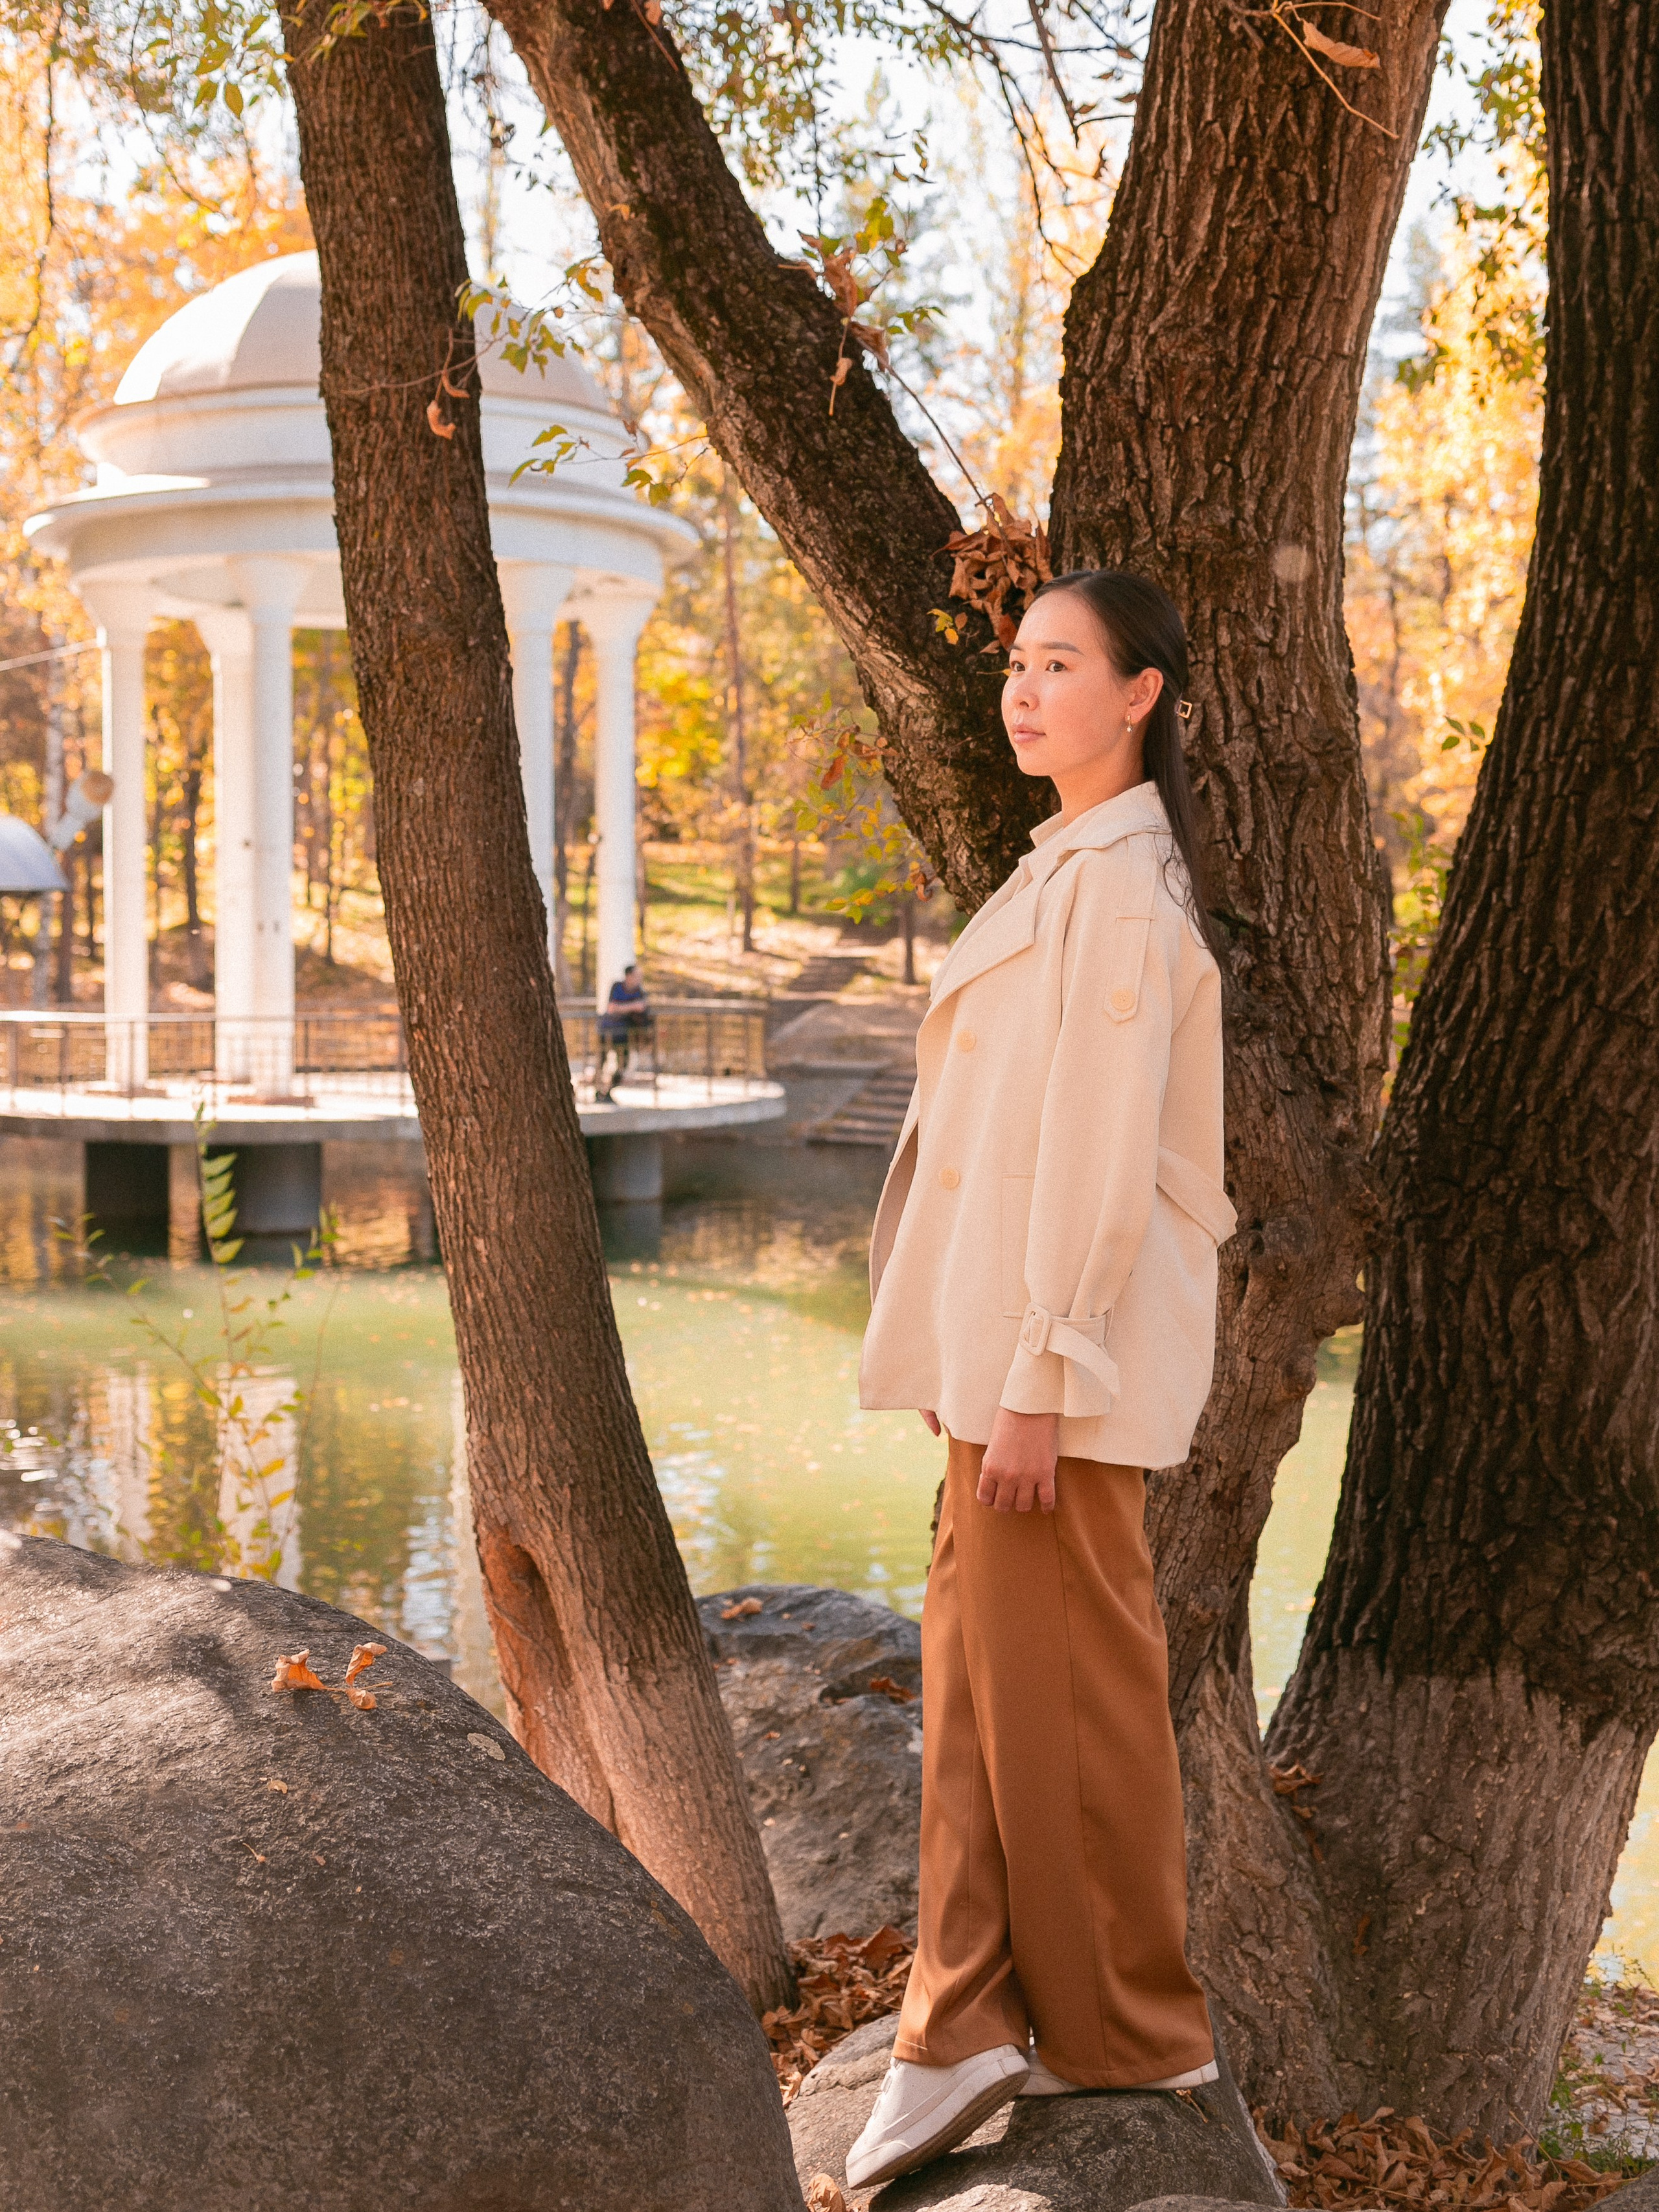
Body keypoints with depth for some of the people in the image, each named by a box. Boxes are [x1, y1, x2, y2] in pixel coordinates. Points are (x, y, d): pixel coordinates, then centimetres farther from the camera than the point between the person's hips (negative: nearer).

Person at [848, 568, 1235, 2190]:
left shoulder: (1120, 885, -14)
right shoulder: (1065, 869, 17)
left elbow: (1102, 1148, -20)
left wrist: (1038, 1381, -20)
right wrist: (985, 1364, 19)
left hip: (1065, 1346, -10)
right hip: (1003, 1334, 10)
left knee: (1067, 1679, 0)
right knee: (976, 1664, 11)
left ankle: (1123, 2033, 14)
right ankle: (967, 2025, 18)